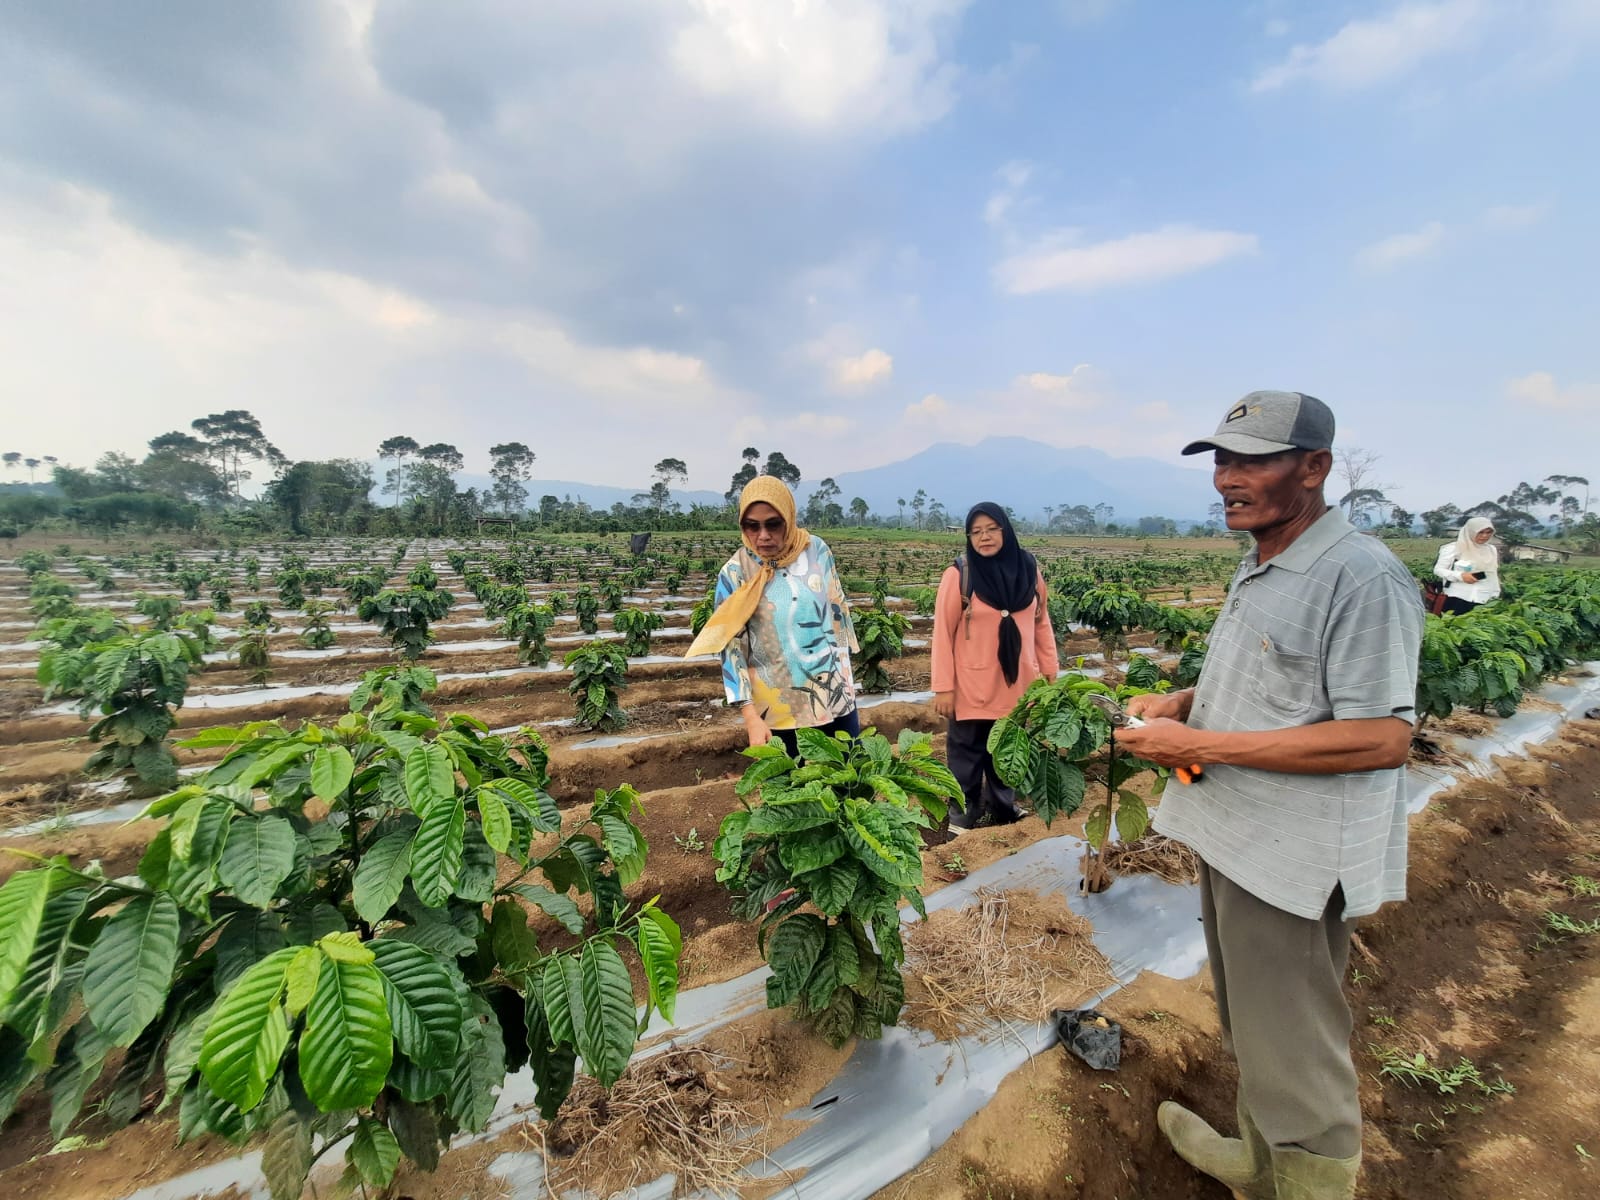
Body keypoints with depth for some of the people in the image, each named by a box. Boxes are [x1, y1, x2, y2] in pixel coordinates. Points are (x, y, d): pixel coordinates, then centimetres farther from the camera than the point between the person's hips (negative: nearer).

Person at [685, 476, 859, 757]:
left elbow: (837, 611, 8)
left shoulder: (817, 551, -3)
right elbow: (731, 649, -9)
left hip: (836, 696, 3)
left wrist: (847, 674, 12)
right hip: (780, 711, -2)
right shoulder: (735, 573, -10)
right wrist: (751, 717, -15)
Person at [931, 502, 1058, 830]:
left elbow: (1041, 623, 9)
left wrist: (1050, 670, 9)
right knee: (967, 751, 9)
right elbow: (943, 633, -10)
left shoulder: (1028, 569, 1)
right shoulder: (959, 574, -11)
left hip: (1016, 683, 4)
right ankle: (964, 812, 27)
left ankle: (1004, 807, 37)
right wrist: (943, 687, -12)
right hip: (973, 687, -3)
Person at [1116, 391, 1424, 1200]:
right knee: (1252, 1033, 27)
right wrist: (1178, 703, 4)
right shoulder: (1256, 571, 10)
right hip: (1232, 834, 9)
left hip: (1291, 859, -9)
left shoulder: (1363, 577, -19)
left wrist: (1204, 744, -24)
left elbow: (1381, 738, -23)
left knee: (1296, 1062, 9)